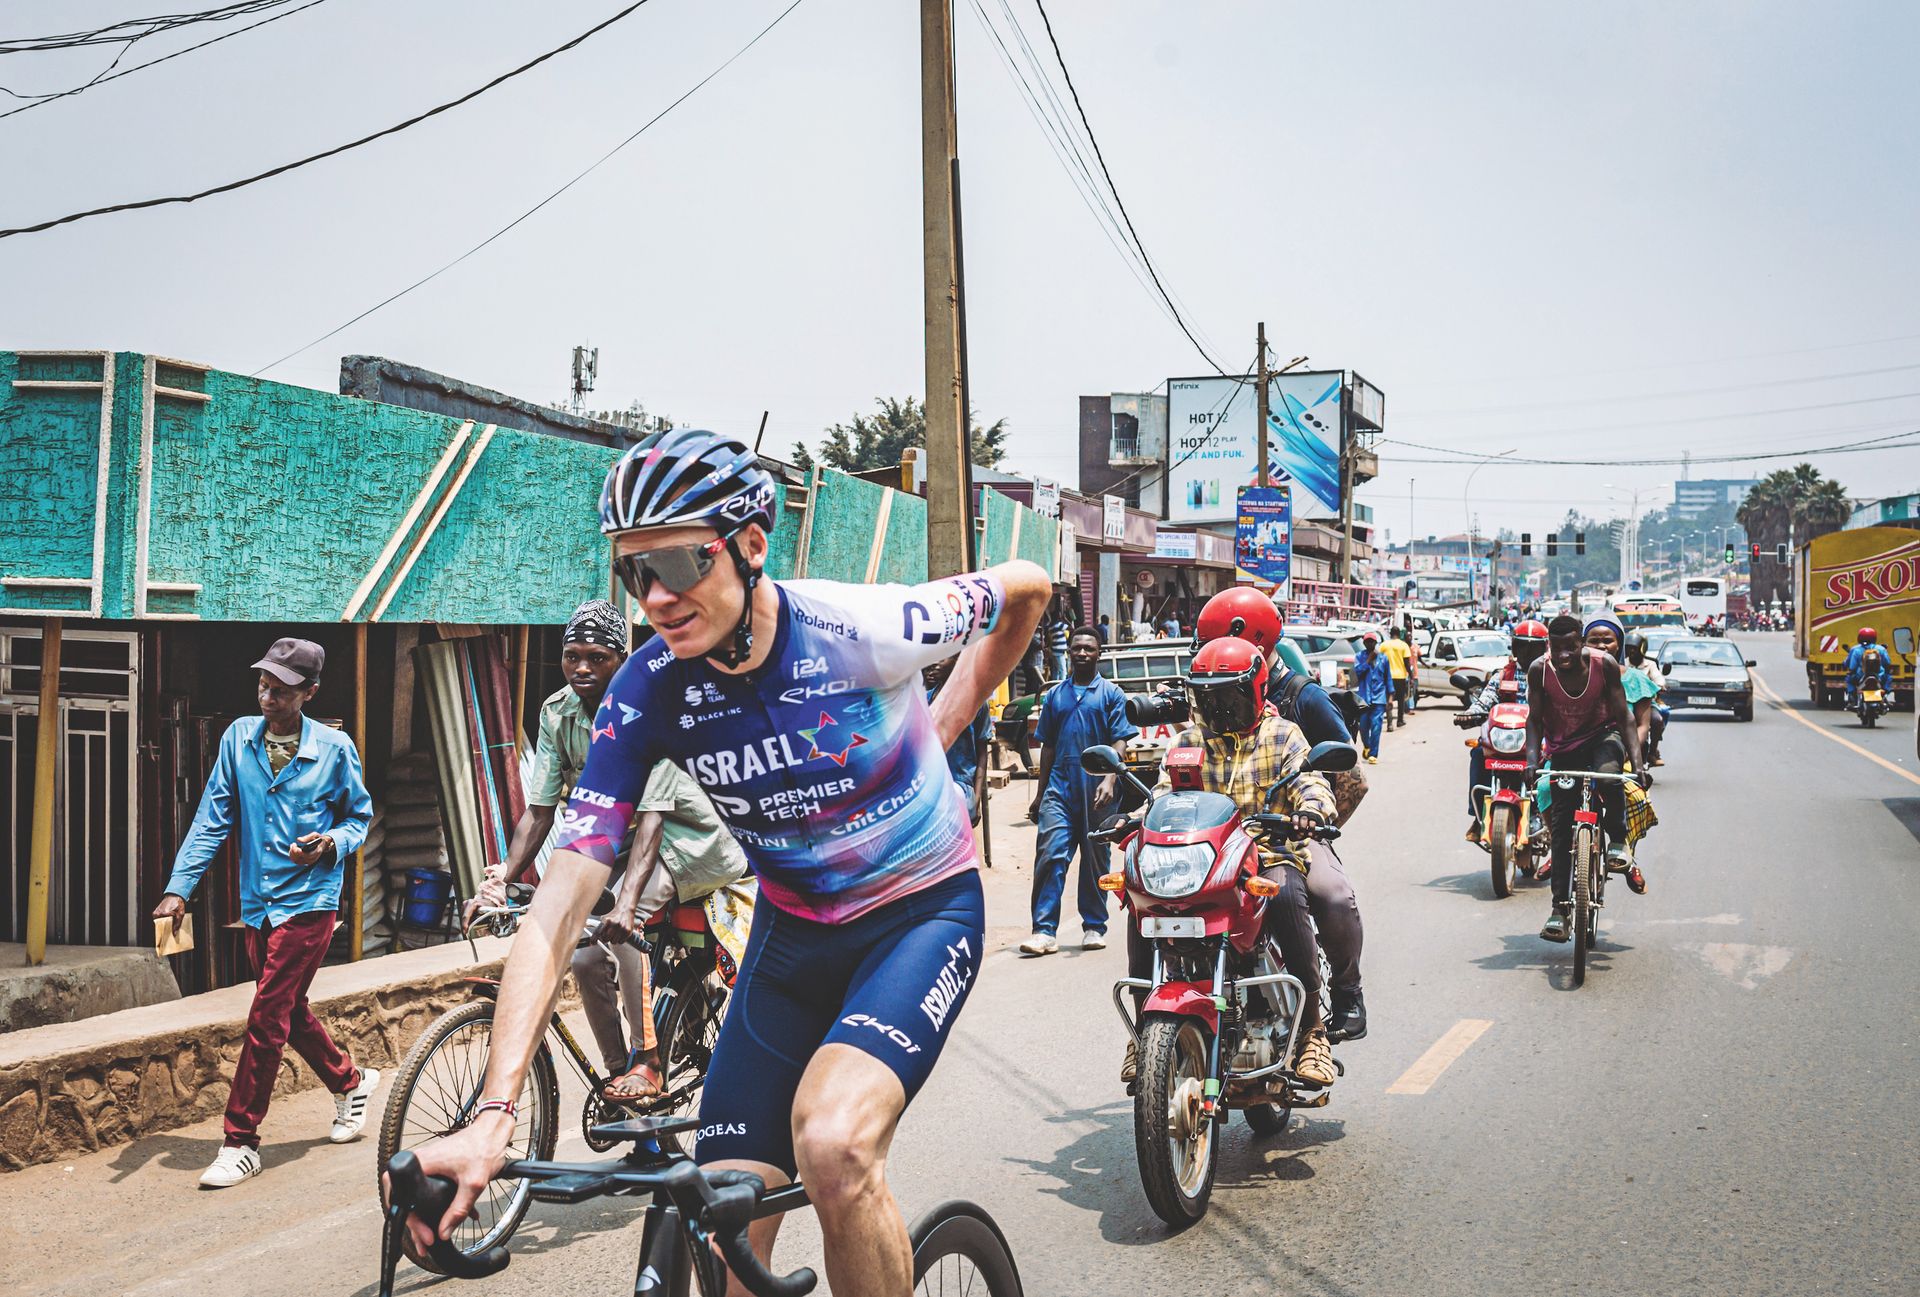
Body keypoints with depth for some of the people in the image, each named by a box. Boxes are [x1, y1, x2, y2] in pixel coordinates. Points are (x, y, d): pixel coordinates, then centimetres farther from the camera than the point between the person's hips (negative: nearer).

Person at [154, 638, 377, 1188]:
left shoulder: (334, 749, -7)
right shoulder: (239, 737, 1)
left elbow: (360, 817, 6)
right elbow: (212, 819, 2)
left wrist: (332, 843, -17)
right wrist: (179, 888, -6)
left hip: (308, 900, -5)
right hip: (257, 902, 5)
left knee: (266, 1019, -8)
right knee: (289, 1012, 17)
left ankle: (241, 1140, 1)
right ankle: (350, 1081, 41)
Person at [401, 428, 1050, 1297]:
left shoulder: (863, 631, -25)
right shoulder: (647, 694, -15)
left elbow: (1028, 588, -4)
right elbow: (560, 901, -20)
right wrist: (493, 1112, -30)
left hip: (923, 910, -4)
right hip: (791, 931, 4)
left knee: (833, 1143, -30)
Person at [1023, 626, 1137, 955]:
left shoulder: (1111, 694, 5)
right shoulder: (1054, 696, 14)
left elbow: (1119, 742, -2)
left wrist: (1109, 780, -17)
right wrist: (1040, 794, 16)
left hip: (1096, 792, -2)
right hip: (1060, 788, 2)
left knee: (1095, 860, 7)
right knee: (1050, 856, -10)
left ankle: (1094, 927, 17)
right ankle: (1045, 930, -12)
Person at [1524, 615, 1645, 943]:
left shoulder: (1604, 666, -18)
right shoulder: (1539, 671, -16)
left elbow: (1623, 716, -14)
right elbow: (1535, 719, -9)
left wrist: (1637, 761, -25)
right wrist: (1532, 759, -24)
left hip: (1601, 735, -1)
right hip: (1563, 747, 2)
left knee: (1609, 778, -36)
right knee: (1562, 825, -7)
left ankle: (1617, 840, -7)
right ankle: (1561, 907, -3)